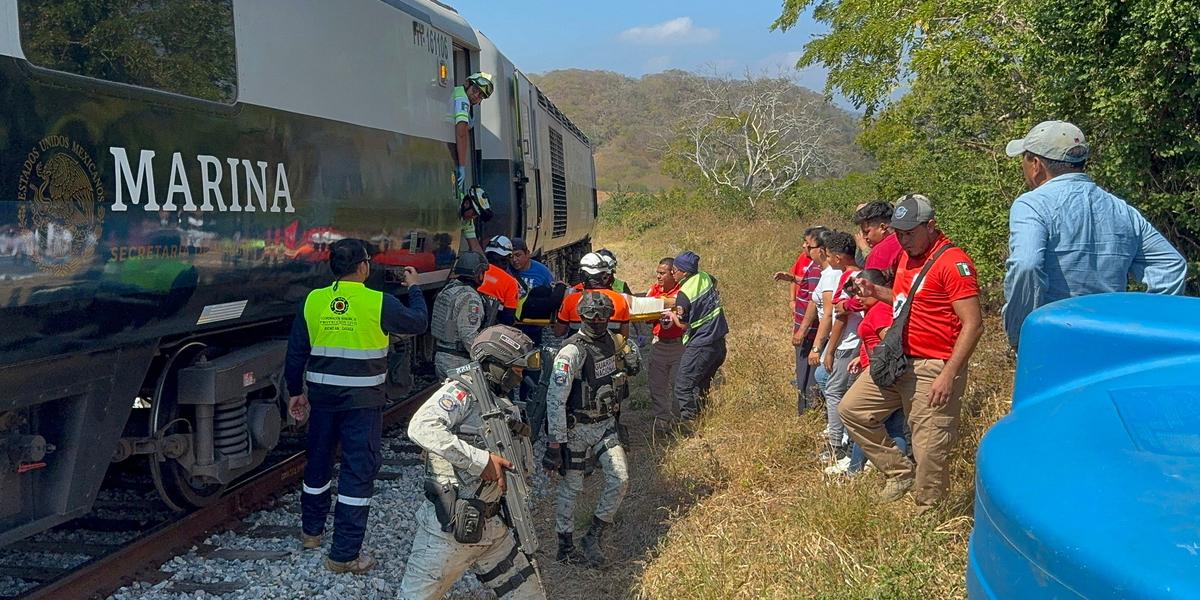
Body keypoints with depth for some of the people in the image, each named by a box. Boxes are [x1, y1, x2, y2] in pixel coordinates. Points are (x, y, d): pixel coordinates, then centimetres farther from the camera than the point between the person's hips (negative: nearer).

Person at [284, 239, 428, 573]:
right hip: (363, 400, -5)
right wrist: (414, 288, 20)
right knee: (358, 471, 2)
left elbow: (296, 351, 5)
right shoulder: (379, 303, -13)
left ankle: (311, 531, 41)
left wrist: (295, 391, 17)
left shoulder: (313, 301, -1)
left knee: (318, 461, 22)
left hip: (322, 395, 5)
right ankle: (344, 555, 5)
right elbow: (419, 322, 3)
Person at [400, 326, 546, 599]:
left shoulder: (504, 407, 11)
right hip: (448, 528, -8)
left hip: (494, 526, 8)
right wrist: (481, 460, -30)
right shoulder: (461, 391, -14)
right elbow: (420, 428, -31)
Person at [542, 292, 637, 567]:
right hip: (577, 428, -6)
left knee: (620, 478, -6)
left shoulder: (613, 341, 1)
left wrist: (630, 362, 2)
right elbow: (555, 398, -22)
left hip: (606, 424, 6)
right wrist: (555, 442, -23)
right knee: (571, 487, 5)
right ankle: (565, 543, 24)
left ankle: (593, 537, 9)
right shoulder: (572, 351, -21)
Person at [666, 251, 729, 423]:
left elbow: (683, 325, -11)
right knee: (702, 386, 20)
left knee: (683, 387, -1)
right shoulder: (705, 277, 1)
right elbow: (715, 283, 28)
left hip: (700, 347, -8)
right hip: (719, 343, 8)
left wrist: (672, 315, 8)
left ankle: (690, 423, -1)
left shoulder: (684, 294, -20)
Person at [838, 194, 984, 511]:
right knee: (851, 409, 12)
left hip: (934, 370, -9)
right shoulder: (907, 256, 11)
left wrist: (948, 374, -24)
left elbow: (973, 324, -19)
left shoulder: (953, 262, -16)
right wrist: (877, 292, 8)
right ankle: (900, 473, 20)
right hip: (898, 360, 9)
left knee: (929, 451, -4)